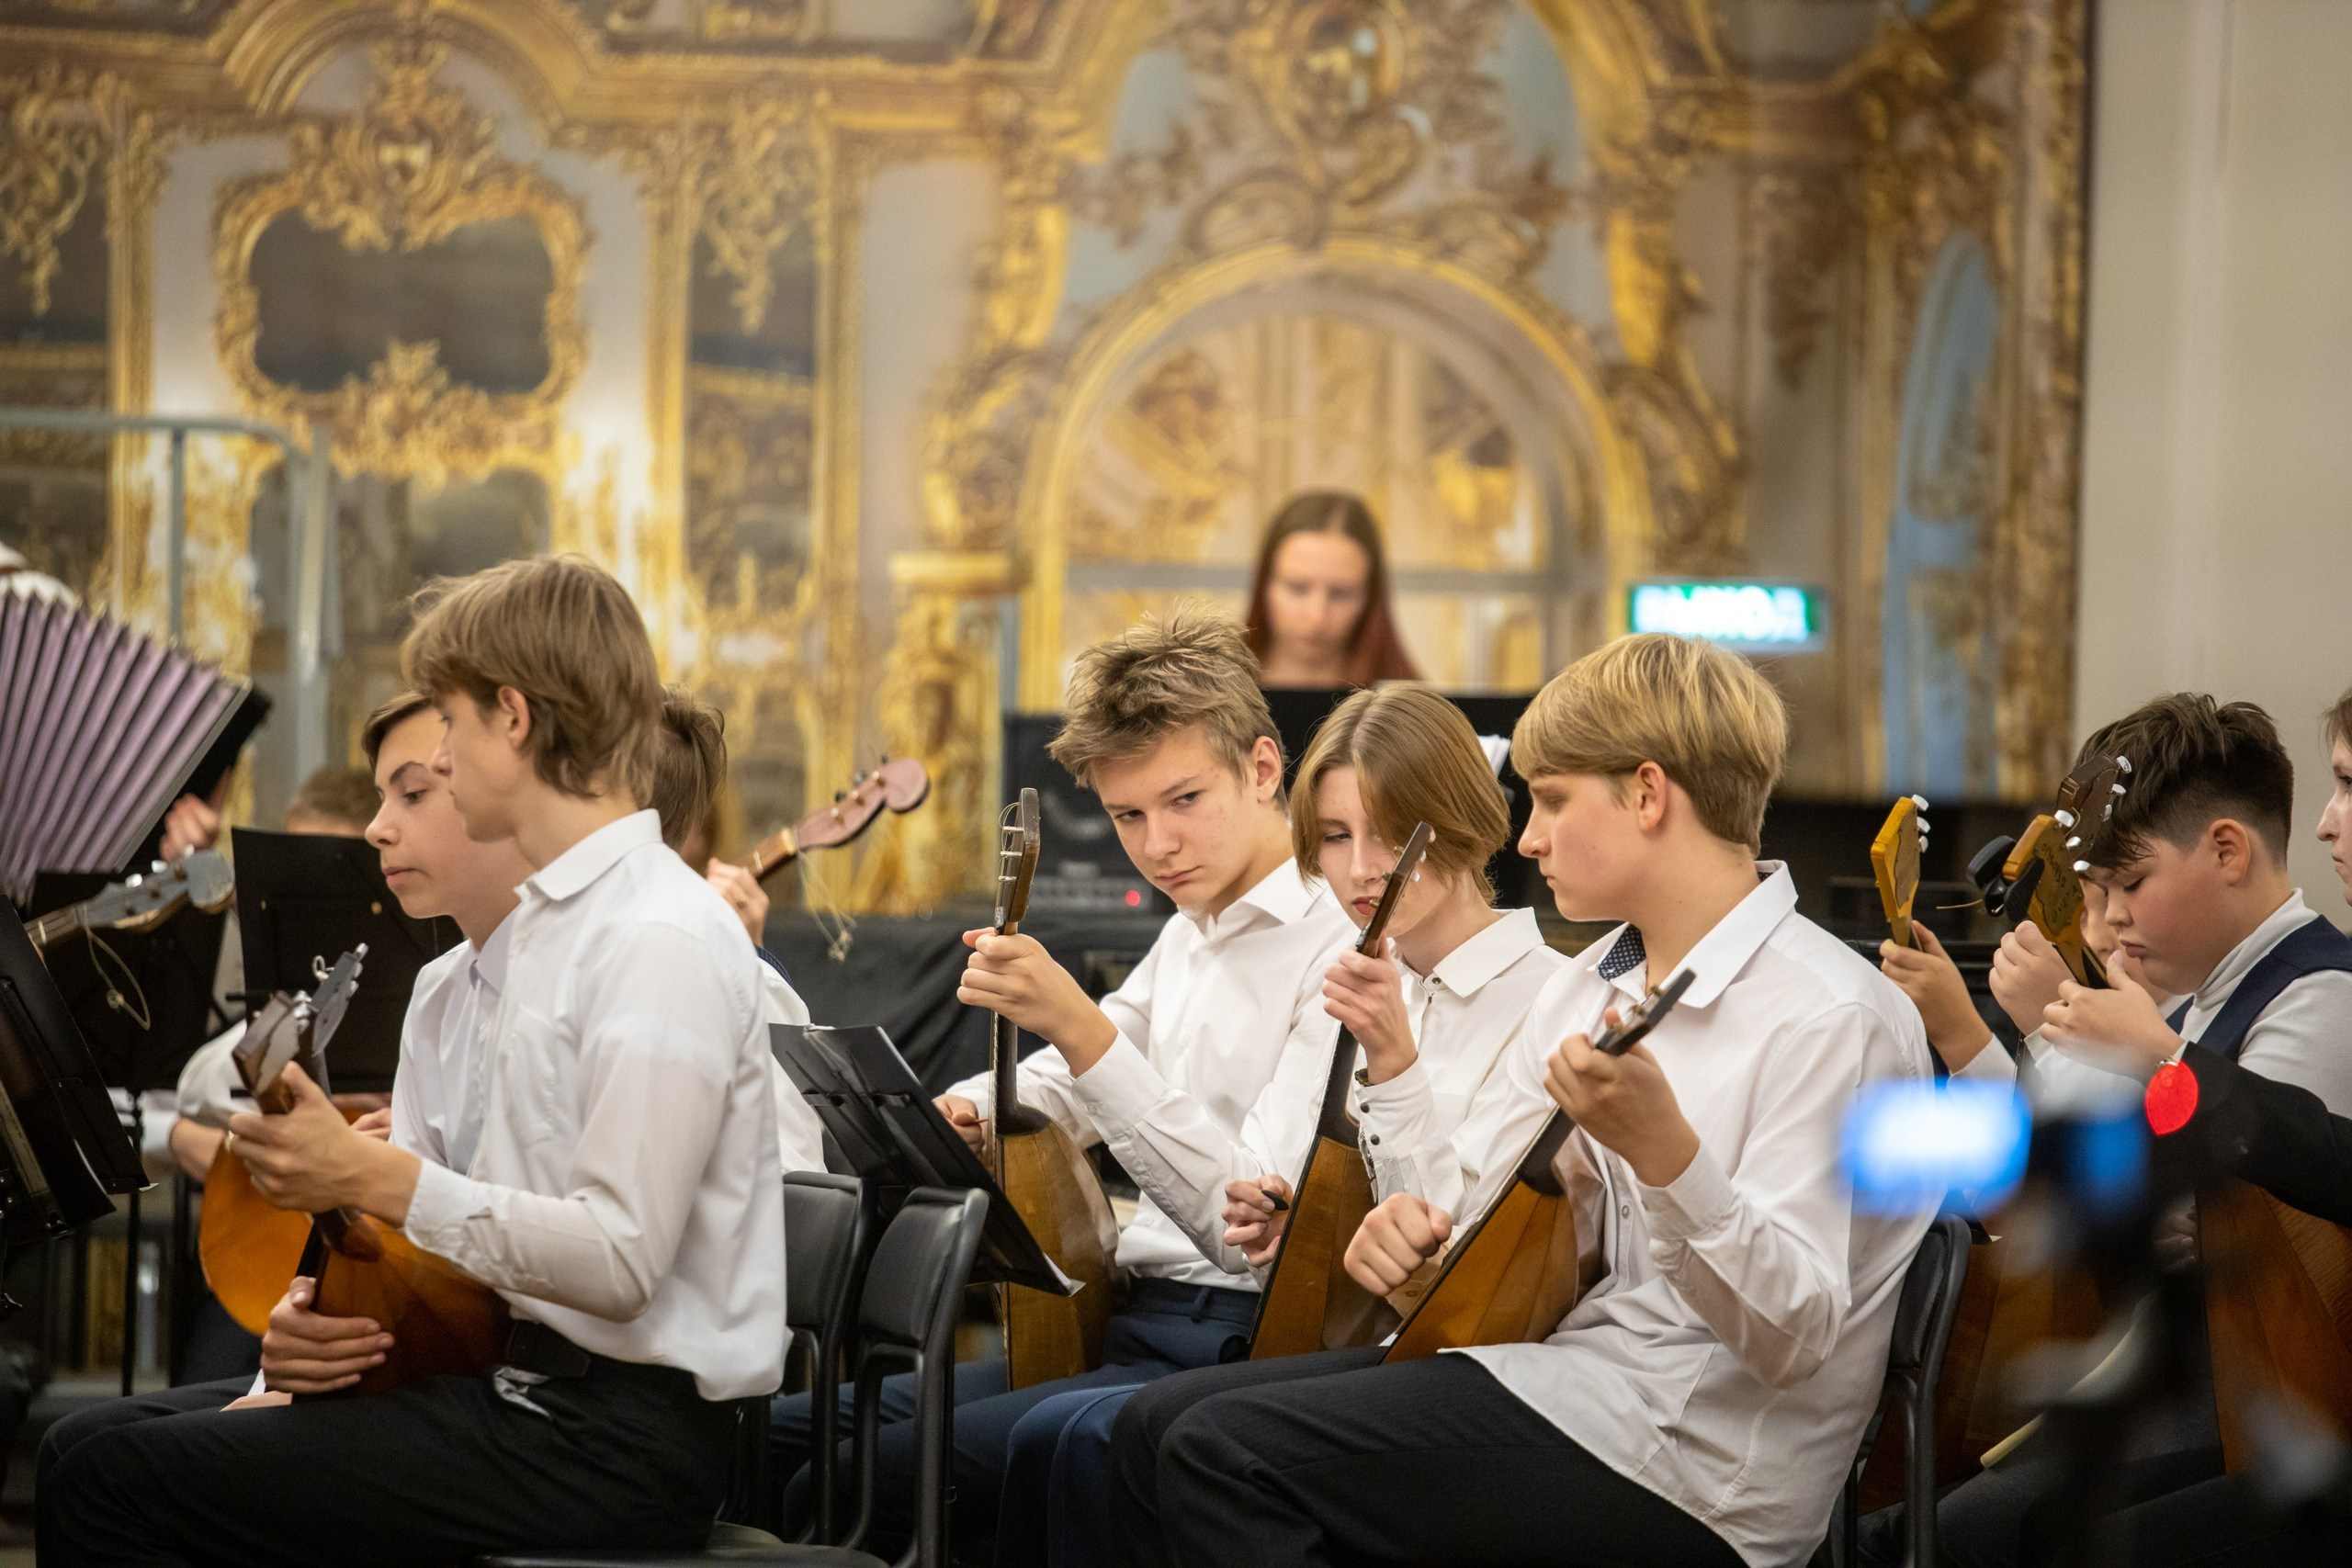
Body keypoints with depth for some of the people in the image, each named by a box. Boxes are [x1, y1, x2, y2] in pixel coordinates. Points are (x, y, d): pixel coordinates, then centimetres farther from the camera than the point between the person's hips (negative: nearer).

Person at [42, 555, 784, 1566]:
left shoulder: (663, 942, -16)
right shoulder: (555, 916, 17)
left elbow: (619, 1261, -23)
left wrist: (378, 1178, -20)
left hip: (615, 1442, -10)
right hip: (544, 1385, 10)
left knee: (106, 1486, -12)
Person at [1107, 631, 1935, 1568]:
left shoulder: (1830, 1017, -16)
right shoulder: (1586, 987, 13)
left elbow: (1797, 1336, -23)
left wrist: (1664, 1152, -39)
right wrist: (1413, 1228, -6)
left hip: (1686, 1469, -9)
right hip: (1556, 1368, 9)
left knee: (1227, 1455, -18)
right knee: (1158, 1427, 1)